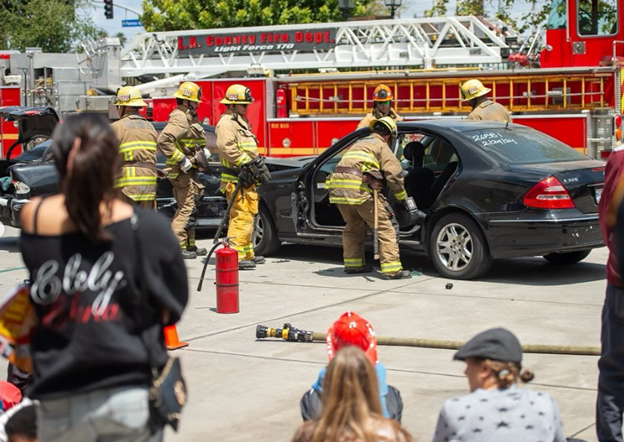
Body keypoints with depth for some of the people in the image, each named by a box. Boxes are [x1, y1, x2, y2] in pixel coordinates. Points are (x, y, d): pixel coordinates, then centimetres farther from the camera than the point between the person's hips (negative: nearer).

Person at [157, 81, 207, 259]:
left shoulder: (190, 118, 17)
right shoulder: (179, 118, -16)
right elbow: (163, 140, -27)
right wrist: (181, 159, -25)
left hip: (189, 170, 11)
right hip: (182, 171, -11)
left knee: (186, 209, 16)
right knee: (187, 209, -10)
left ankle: (190, 245, 24)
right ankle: (178, 247, -8)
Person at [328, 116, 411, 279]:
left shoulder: (360, 144, 33)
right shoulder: (381, 145, 9)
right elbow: (393, 172, -2)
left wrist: (382, 203, 31)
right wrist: (402, 197, 11)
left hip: (337, 186, 8)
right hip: (359, 188, -7)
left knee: (353, 227, 27)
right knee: (384, 227, -2)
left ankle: (352, 264, 31)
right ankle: (391, 269, -7)